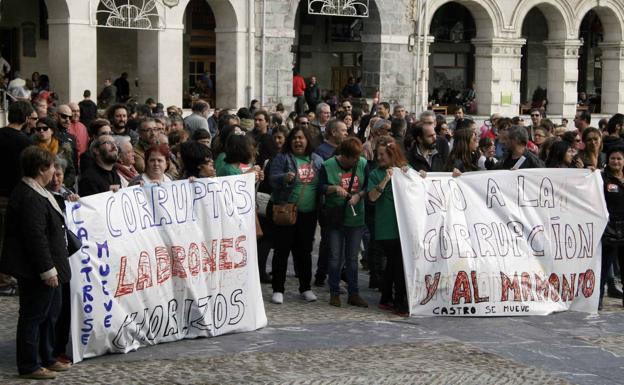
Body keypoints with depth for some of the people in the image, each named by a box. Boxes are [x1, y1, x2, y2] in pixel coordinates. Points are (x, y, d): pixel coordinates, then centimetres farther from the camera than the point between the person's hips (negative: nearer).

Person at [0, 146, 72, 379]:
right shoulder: (30, 198, -23)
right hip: (35, 272, -11)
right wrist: (47, 270, -23)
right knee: (33, 316, 0)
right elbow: (36, 237, -25)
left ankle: (46, 358, 32)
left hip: (44, 268, 11)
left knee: (50, 313, 20)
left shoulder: (36, 193, 11)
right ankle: (29, 366, 11)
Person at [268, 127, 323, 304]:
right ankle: (278, 289, 6)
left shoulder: (316, 160, 8)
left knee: (304, 250, 11)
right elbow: (273, 179, -14)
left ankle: (305, 288, 22)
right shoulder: (282, 158, -3)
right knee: (282, 250, 0)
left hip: (308, 214, 4)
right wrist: (284, 178, -34)